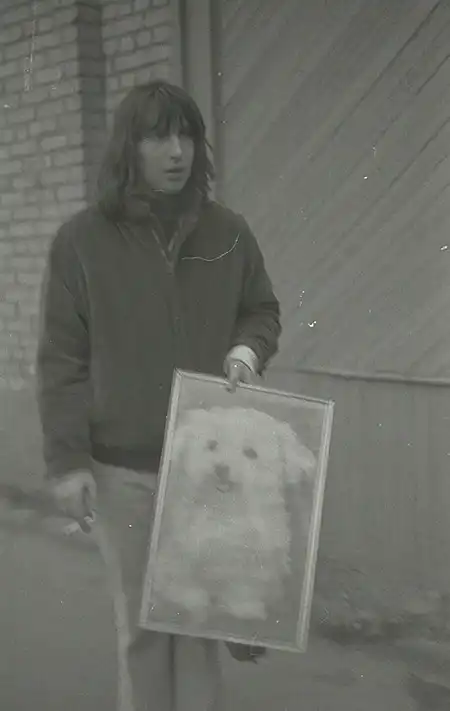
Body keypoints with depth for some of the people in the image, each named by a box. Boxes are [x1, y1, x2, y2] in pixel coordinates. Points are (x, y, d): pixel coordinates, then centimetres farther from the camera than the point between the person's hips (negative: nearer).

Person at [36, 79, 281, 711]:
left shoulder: (229, 233, 2)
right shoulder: (82, 240, -5)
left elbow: (263, 311, 15)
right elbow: (61, 360, -3)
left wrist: (247, 351, -7)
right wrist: (67, 458, -7)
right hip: (123, 469, -2)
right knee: (141, 621, 11)